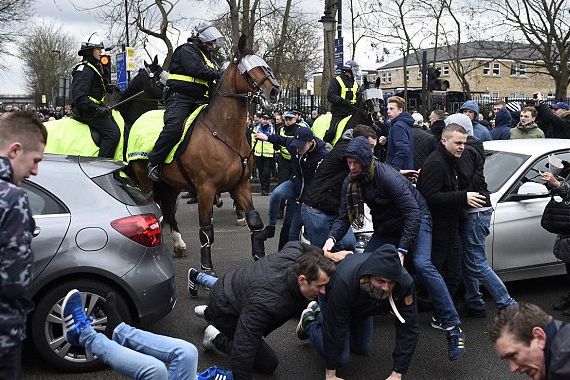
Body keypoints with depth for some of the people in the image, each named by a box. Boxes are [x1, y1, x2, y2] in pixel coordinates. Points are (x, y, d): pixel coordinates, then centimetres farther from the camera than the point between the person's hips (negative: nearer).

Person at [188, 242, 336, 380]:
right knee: (269, 364, -5)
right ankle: (217, 338, 4)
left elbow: (293, 244, 4)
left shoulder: (294, 255, -24)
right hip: (223, 311, -7)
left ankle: (197, 277, 54)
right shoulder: (268, 302, -45)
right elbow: (244, 346, -42)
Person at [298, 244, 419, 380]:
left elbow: (409, 328, -31)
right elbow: (334, 328, -36)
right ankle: (309, 321, 17)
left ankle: (319, 312, 34)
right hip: (332, 298, -4)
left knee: (362, 349, 18)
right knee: (340, 357, -9)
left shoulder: (405, 284, -39)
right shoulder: (343, 281, -46)